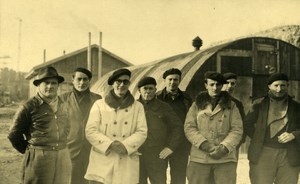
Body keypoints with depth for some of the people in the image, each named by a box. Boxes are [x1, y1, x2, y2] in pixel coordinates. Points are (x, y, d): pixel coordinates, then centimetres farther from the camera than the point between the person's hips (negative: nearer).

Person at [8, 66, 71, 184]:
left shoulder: (63, 106, 10)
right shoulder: (29, 107, -7)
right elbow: (14, 135, -1)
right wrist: (30, 151, 6)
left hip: (63, 158, 5)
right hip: (38, 158, -5)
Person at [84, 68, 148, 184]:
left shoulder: (138, 106, 10)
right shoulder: (99, 104, 4)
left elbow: (142, 132, 3)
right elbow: (90, 131, -2)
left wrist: (125, 146, -14)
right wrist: (110, 144, -15)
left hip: (127, 164, 2)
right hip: (102, 163, -1)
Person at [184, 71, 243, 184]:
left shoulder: (231, 105, 10)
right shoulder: (197, 105, 11)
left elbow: (237, 130, 1)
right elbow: (189, 128, 1)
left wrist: (224, 148, -14)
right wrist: (204, 144, -13)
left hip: (225, 158, 0)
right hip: (199, 158, 1)